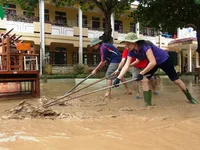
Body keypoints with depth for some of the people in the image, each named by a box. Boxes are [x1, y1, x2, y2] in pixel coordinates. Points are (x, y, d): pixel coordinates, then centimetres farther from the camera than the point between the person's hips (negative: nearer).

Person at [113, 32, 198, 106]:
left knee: (176, 80, 5)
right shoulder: (132, 52, -17)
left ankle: (190, 97, 27)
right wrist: (118, 78, -35)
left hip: (163, 60, -6)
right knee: (144, 80, -11)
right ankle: (148, 104, -2)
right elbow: (126, 65, -24)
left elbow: (153, 63, -42)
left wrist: (141, 74, -39)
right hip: (152, 62, 6)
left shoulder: (145, 46, -37)